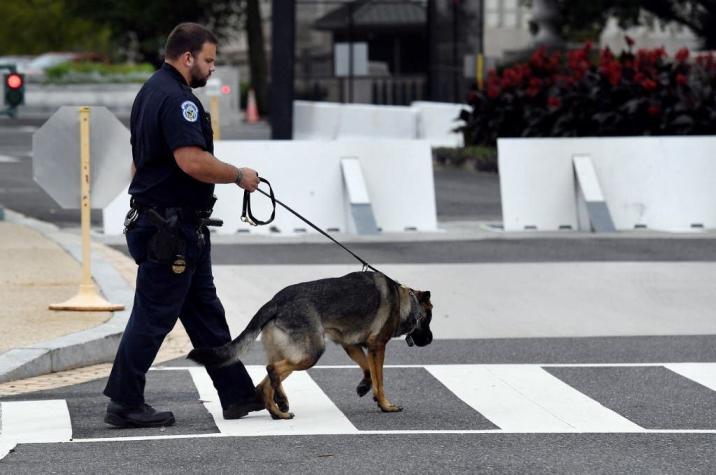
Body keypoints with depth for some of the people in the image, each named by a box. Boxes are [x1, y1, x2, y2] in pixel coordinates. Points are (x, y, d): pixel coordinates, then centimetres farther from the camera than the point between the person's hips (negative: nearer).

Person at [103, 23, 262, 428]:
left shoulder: (152, 92, 15)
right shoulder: (177, 99, -19)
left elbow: (141, 159, 23)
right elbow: (193, 161, -29)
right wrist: (239, 176, -14)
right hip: (172, 228, -11)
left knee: (206, 312, 13)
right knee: (154, 317, -3)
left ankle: (238, 394, 19)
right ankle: (125, 405, 3)